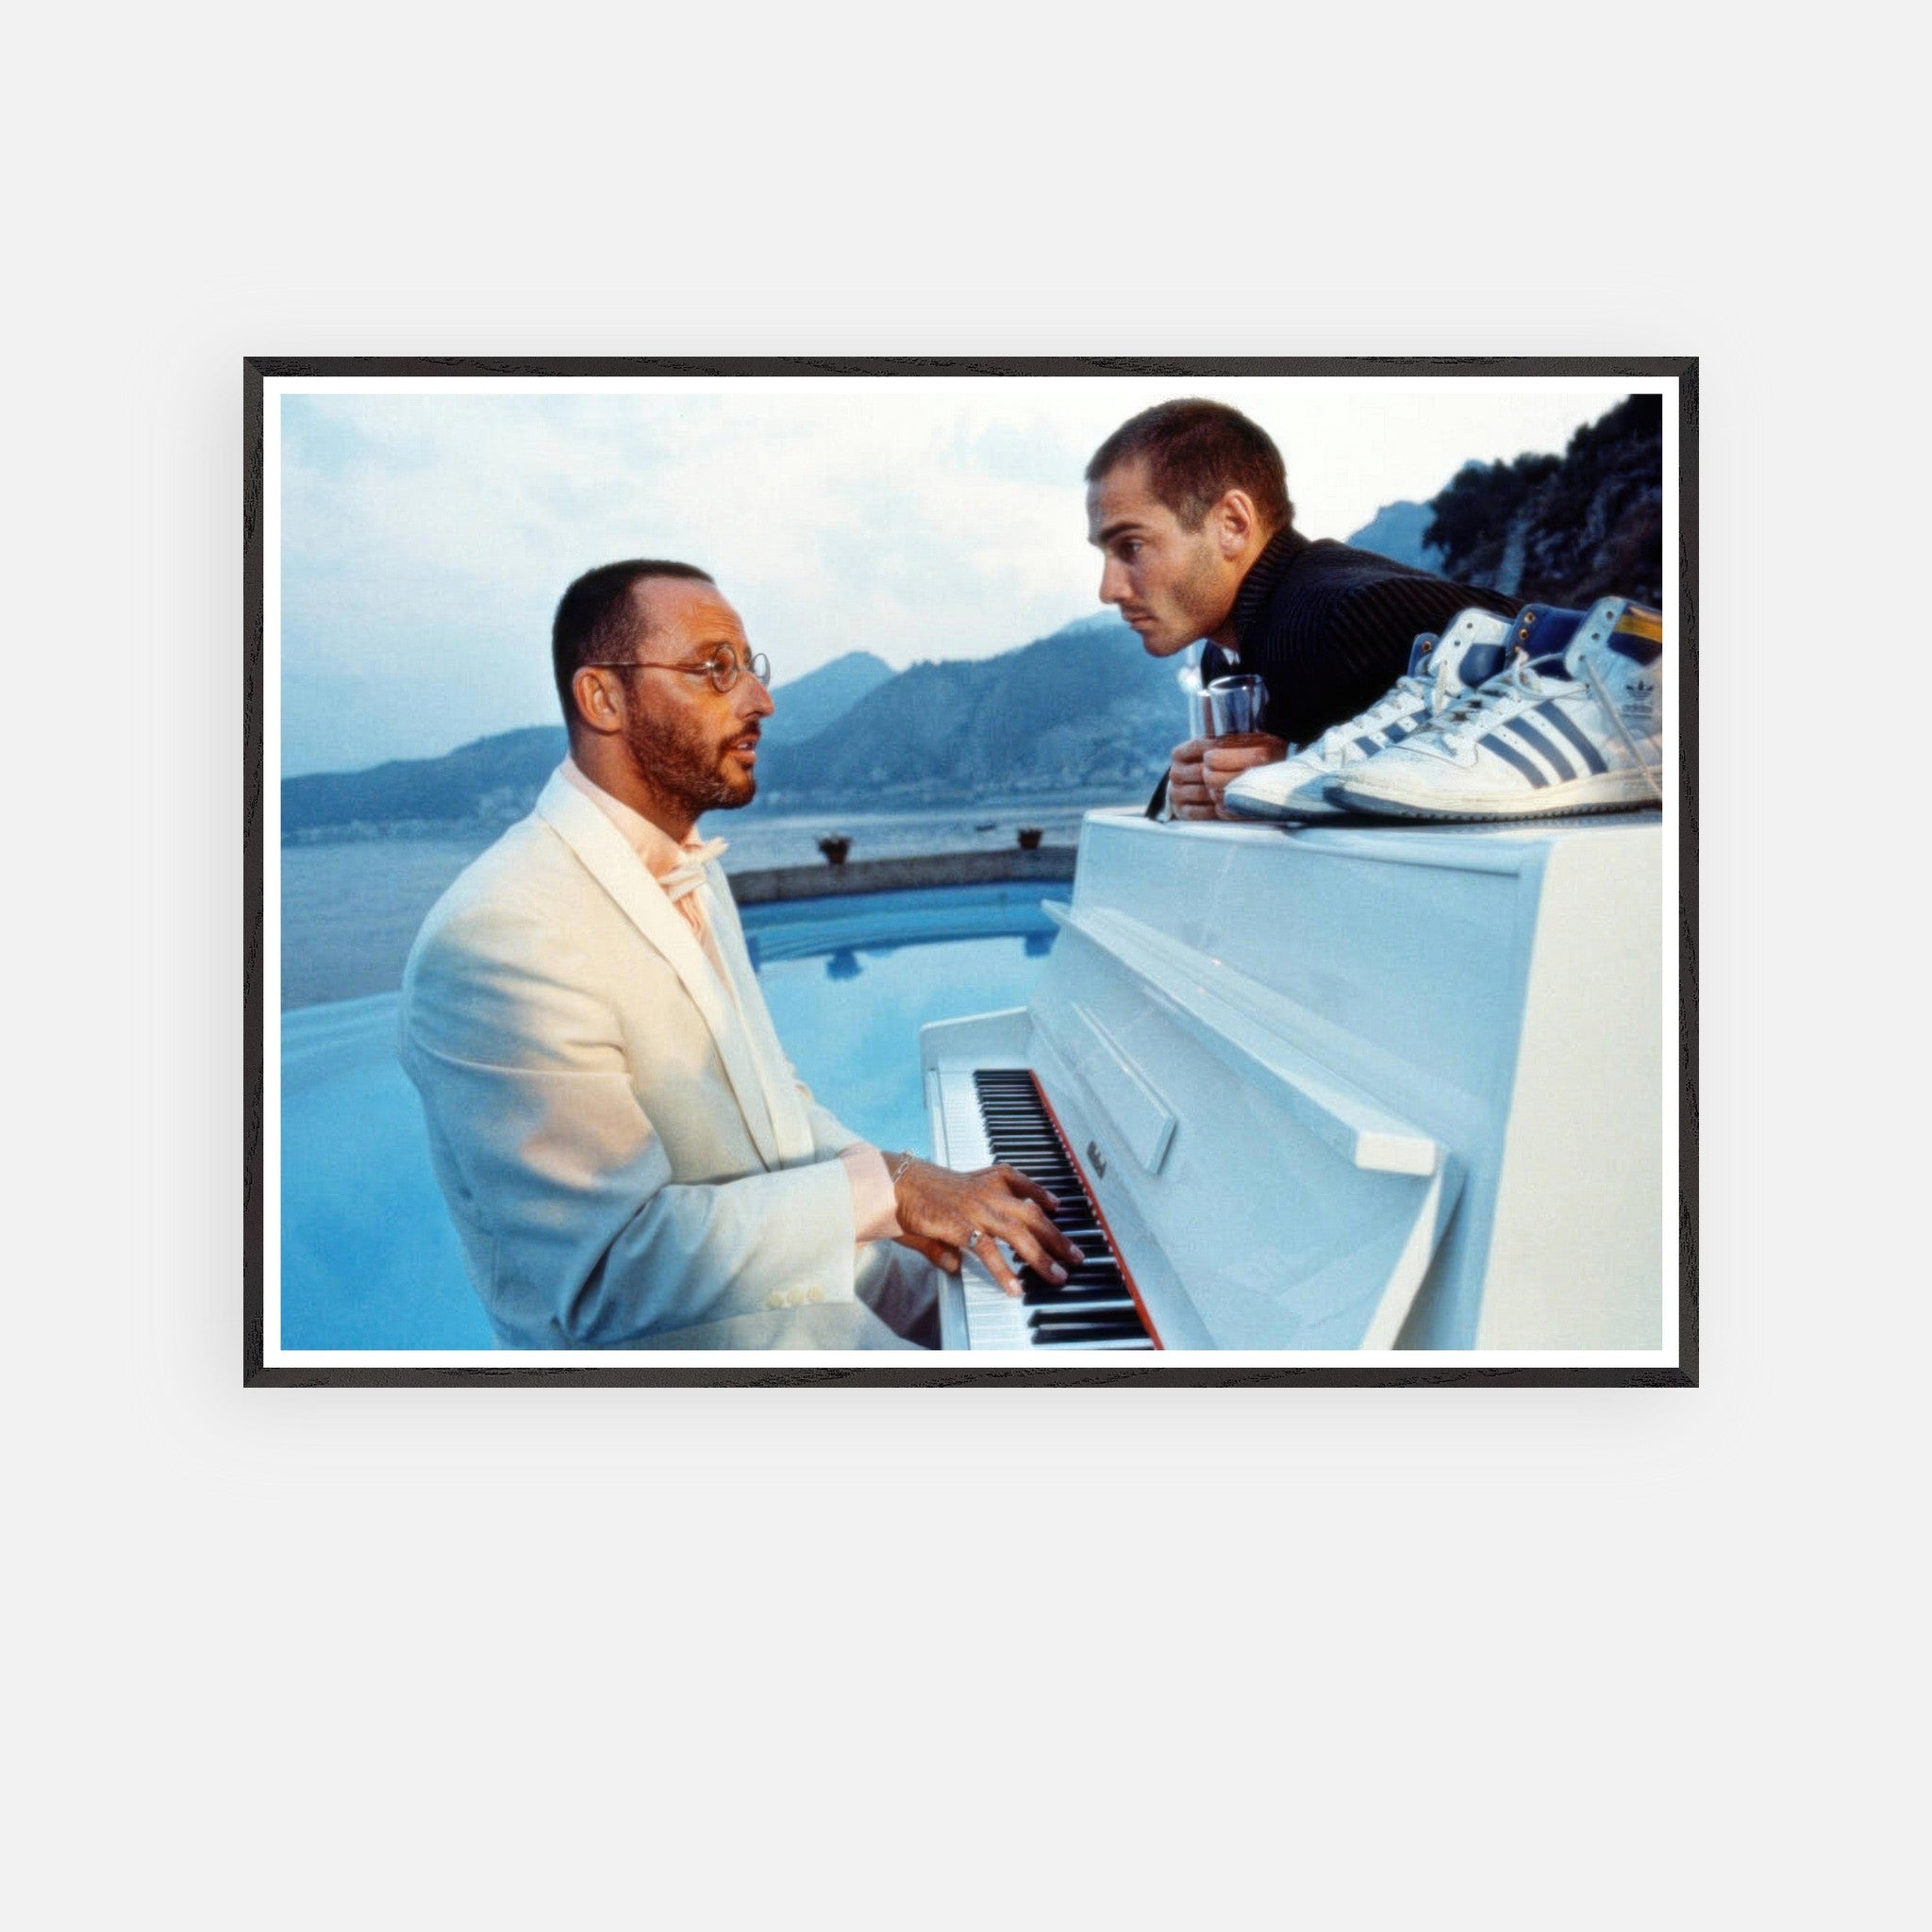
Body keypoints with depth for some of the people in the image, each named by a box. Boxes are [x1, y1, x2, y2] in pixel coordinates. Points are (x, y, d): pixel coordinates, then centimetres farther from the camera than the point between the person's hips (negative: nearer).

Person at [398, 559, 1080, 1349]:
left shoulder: (690, 868, 8)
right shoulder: (499, 934, -25)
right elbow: (611, 1271, -27)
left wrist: (900, 1183, -4)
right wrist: (882, 1189, -24)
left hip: (803, 1274, 9)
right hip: (677, 1340, -9)